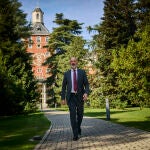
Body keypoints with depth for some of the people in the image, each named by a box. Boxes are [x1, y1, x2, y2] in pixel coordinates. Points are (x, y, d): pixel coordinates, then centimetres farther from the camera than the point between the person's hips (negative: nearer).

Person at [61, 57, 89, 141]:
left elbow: (86, 84, 0)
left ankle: (78, 127, 41)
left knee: (80, 114, 11)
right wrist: (63, 98, 3)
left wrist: (86, 93, -18)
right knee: (73, 115, -9)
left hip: (80, 96, 1)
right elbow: (64, 87, 9)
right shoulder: (67, 74, 7)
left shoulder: (82, 72, 4)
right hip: (71, 97, 0)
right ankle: (75, 135, -6)